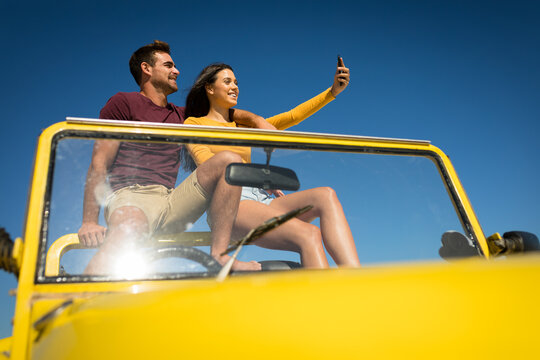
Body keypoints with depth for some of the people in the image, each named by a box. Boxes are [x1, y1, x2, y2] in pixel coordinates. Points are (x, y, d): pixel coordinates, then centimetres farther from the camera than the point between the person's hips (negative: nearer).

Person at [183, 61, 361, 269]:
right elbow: (206, 162, -3)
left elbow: (290, 118, 23)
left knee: (325, 196, -22)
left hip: (259, 199, 6)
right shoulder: (194, 123, 15)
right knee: (309, 234, -30)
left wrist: (333, 91, 15)